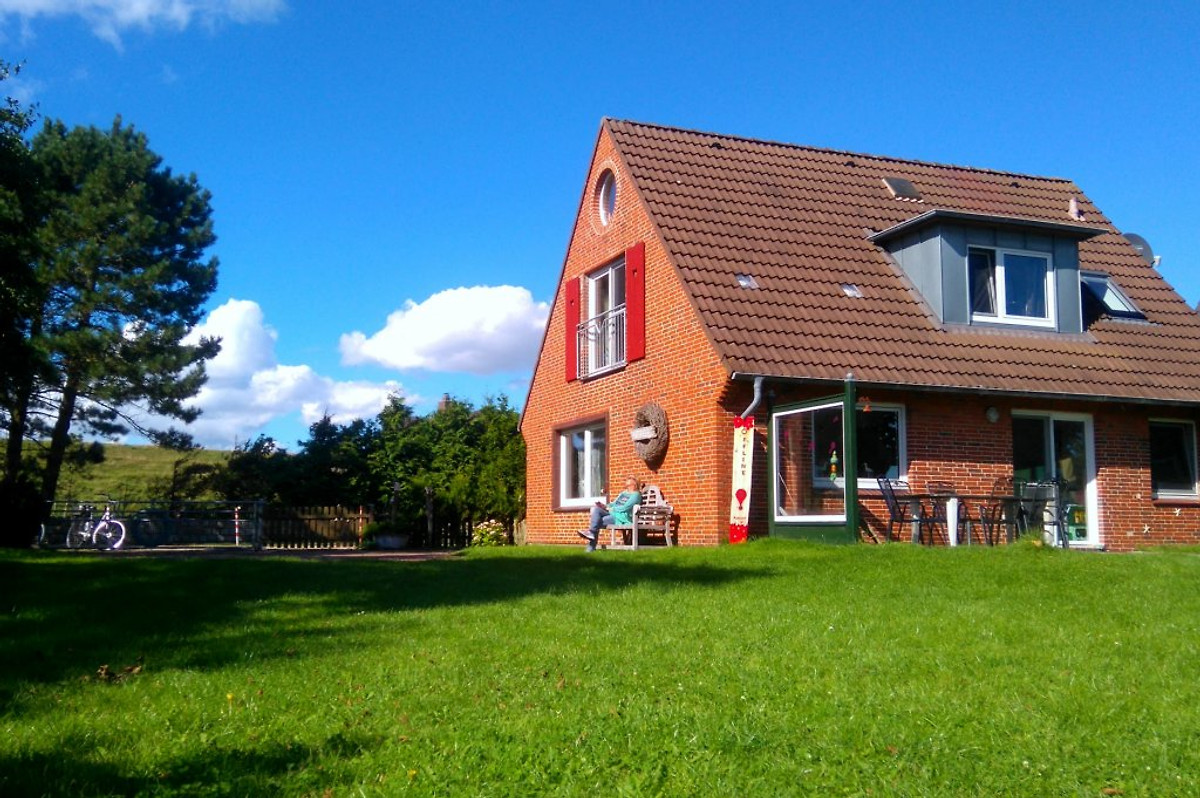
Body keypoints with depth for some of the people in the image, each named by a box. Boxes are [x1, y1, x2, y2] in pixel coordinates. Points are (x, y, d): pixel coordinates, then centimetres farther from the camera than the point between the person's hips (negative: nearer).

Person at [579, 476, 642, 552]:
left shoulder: (636, 495, -1)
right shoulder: (623, 493, 28)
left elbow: (624, 508, -12)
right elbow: (614, 503, 23)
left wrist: (611, 509, -8)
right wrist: (605, 506, 3)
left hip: (622, 517, -8)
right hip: (613, 513, 8)